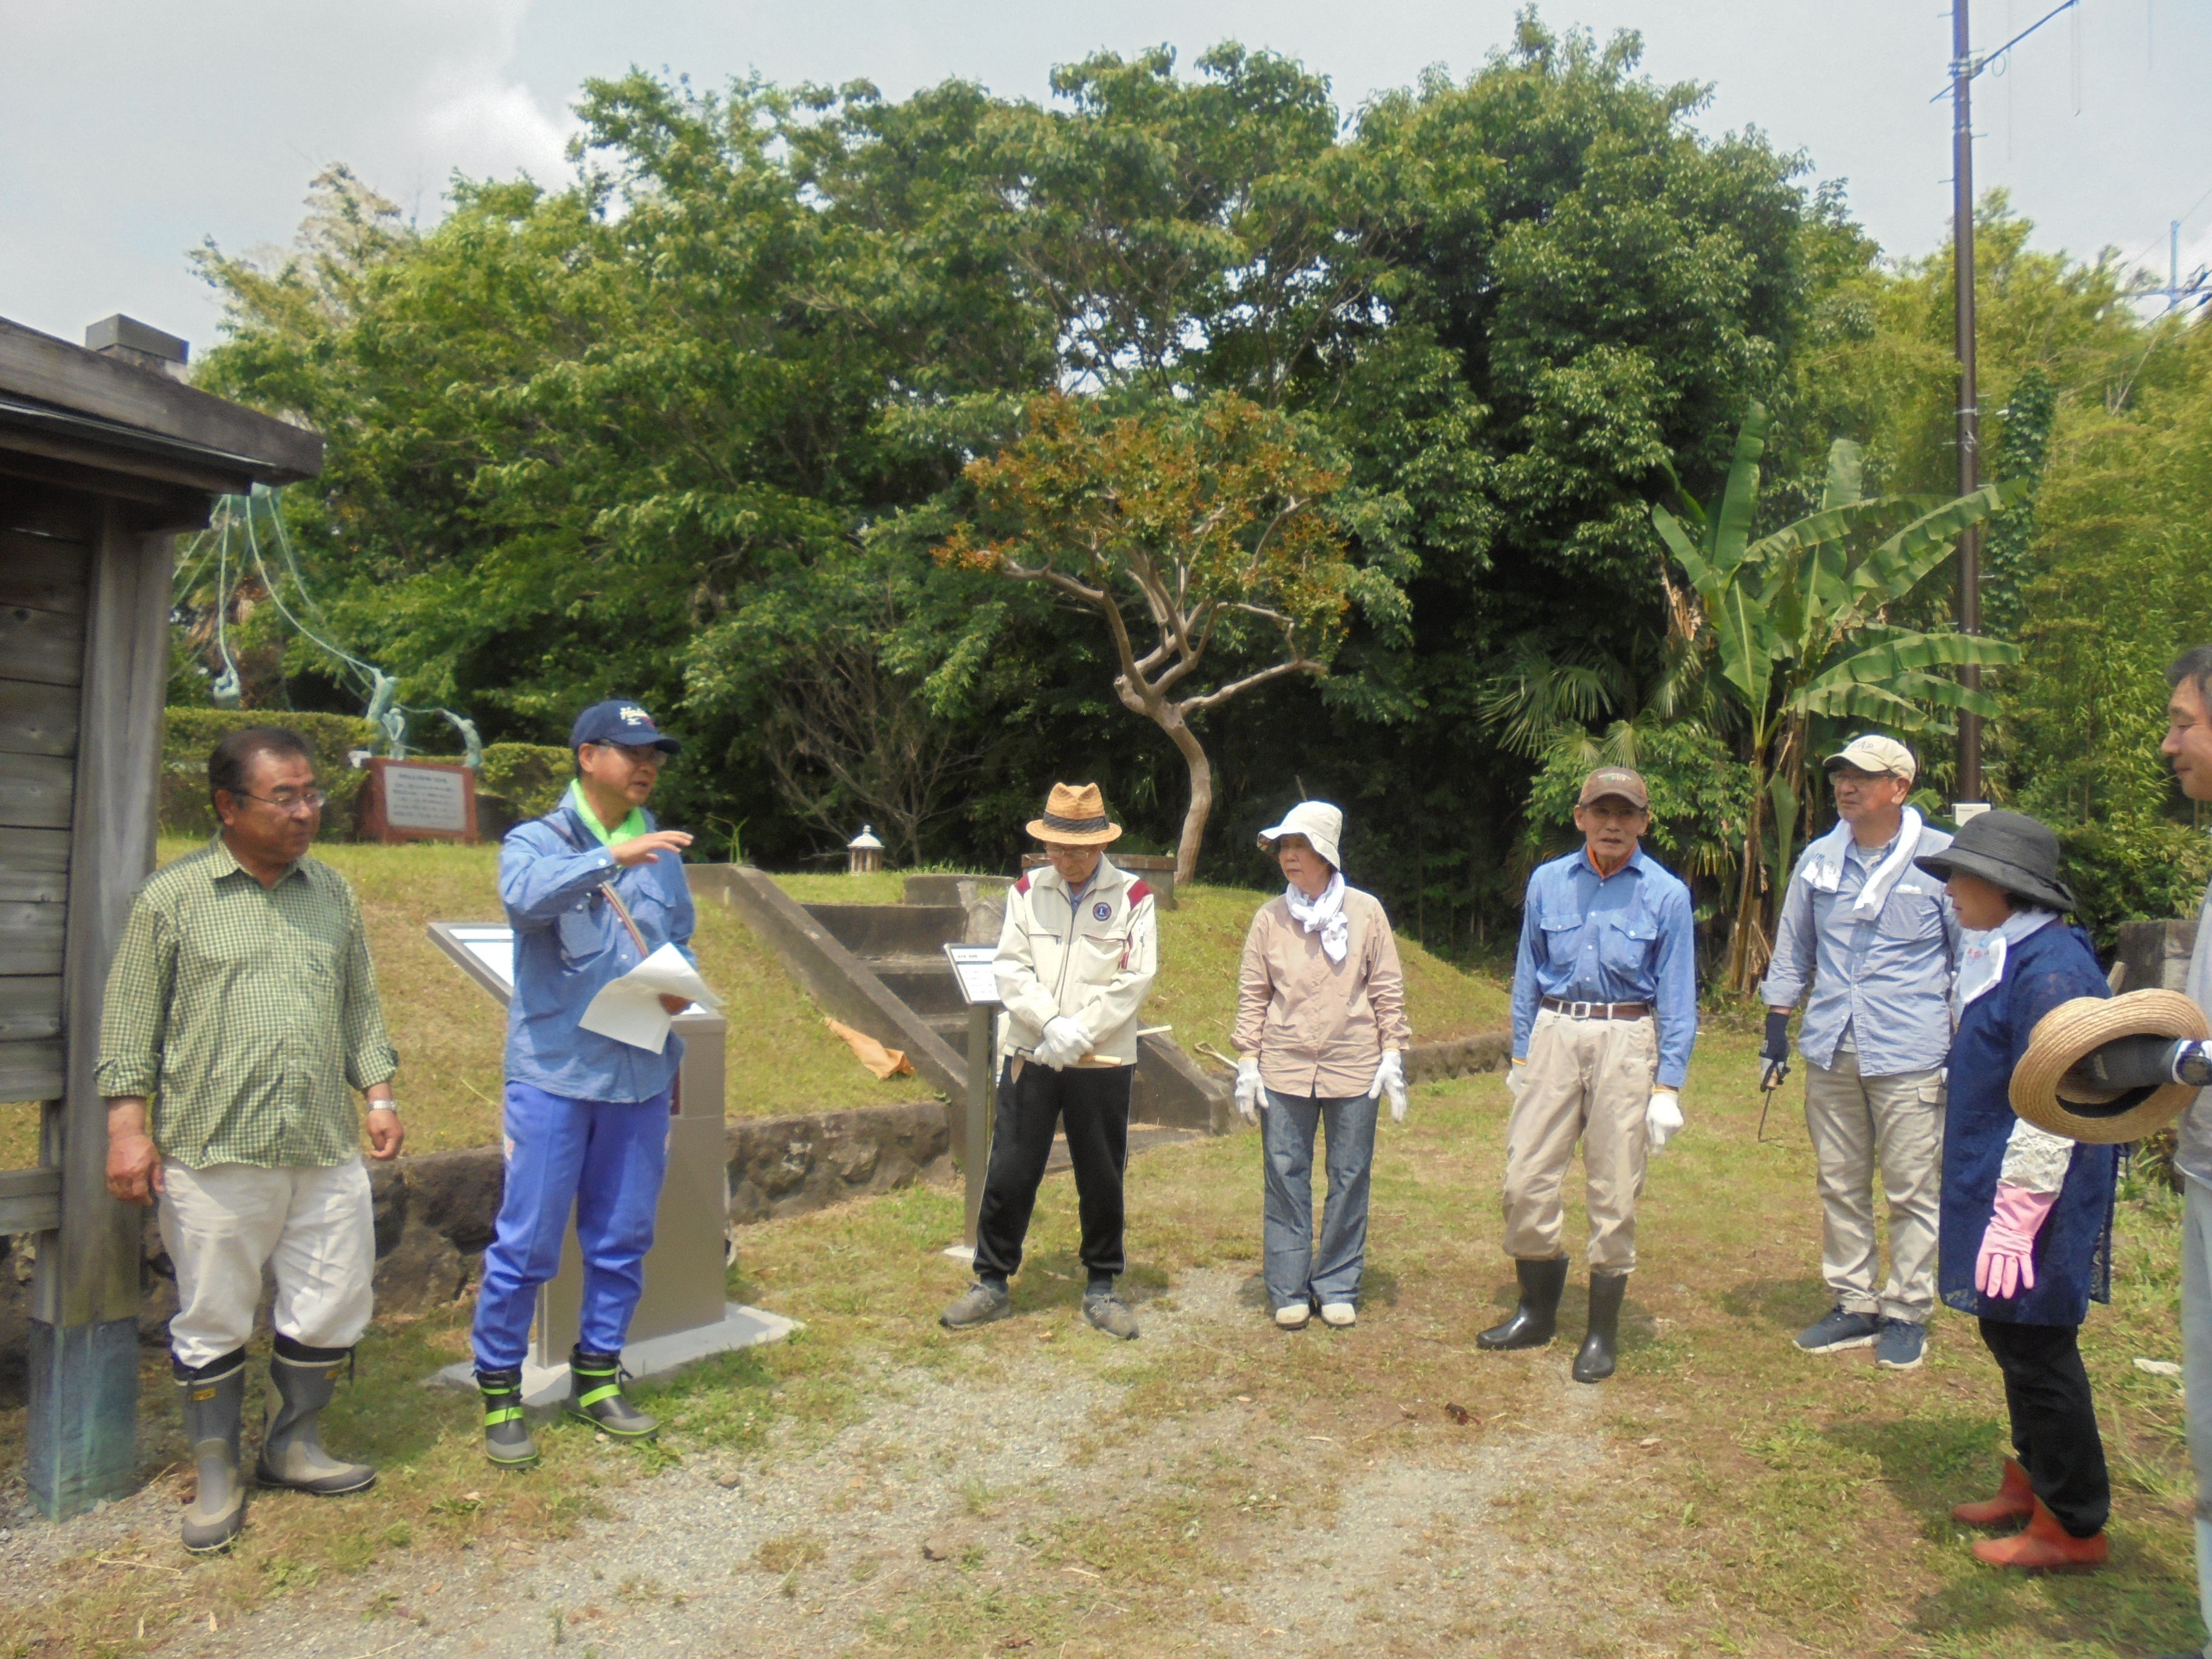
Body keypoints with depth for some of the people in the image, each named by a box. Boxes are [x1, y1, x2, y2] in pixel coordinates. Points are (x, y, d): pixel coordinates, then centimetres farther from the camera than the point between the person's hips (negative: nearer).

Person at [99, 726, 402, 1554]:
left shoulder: (332, 893, 10)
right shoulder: (172, 897, -2)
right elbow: (130, 1021, 0)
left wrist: (379, 1092, 10)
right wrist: (128, 1126, -5)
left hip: (328, 1151, 4)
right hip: (213, 1153, -4)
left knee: (332, 1307, 10)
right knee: (212, 1320, 8)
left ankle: (294, 1445, 31)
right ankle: (216, 1473, 26)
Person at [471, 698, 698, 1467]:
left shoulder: (663, 852, 11)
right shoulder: (537, 840, -3)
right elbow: (524, 896, -25)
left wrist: (680, 985, -3)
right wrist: (612, 857, -35)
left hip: (642, 1076, 5)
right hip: (553, 1072, -4)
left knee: (624, 1238, 13)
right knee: (527, 1241, 1)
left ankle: (596, 1377, 29)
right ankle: (499, 1390, 18)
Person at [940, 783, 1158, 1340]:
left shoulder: (1132, 896, -1)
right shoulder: (1027, 891, 6)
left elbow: (1137, 977, -6)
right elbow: (1011, 967, 0)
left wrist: (1080, 1032, -14)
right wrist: (1051, 1025, -15)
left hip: (1103, 1062, -1)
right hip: (1030, 1056, 2)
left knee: (1102, 1179, 8)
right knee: (1009, 1173, 4)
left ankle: (1101, 1288, 24)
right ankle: (992, 1284, 19)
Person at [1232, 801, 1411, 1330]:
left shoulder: (1365, 911, 1)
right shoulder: (1270, 917, 4)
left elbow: (1388, 990, 3)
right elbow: (1252, 994, 6)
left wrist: (1392, 1057, -2)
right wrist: (1247, 1062, 0)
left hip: (1353, 1068, -1)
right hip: (1285, 1067, 1)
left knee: (1349, 1178, 7)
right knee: (1286, 1178, 5)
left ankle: (1338, 1287, 20)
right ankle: (1289, 1290, 17)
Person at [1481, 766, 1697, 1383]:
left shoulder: (1666, 895, -1)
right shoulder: (1547, 883, 5)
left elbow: (1677, 1000, 0)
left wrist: (1668, 1087, -4)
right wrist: (1521, 1057, 10)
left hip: (1626, 1042, -2)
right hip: (1554, 1035, 2)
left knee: (1614, 1191, 3)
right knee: (1526, 1178, 1)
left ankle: (1603, 1332, 18)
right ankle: (1538, 1311, 22)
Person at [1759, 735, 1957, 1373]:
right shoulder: (1818, 860, 7)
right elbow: (1792, 950, 16)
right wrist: (1776, 1030, 12)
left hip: (1909, 1054, -4)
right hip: (1830, 1051, 4)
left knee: (1912, 1190, 4)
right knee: (1840, 1185, 11)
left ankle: (1907, 1311, 18)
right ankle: (1853, 1304, 23)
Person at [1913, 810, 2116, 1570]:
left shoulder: (2052, 970, -21)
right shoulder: (2003, 957, 11)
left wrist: (2015, 1217, -24)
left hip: (2033, 1200, -10)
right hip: (1991, 1189, 10)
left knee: (2036, 1350, 1)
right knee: (2012, 1339, 19)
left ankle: (2073, 1525, 15)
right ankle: (2035, 1482, 34)